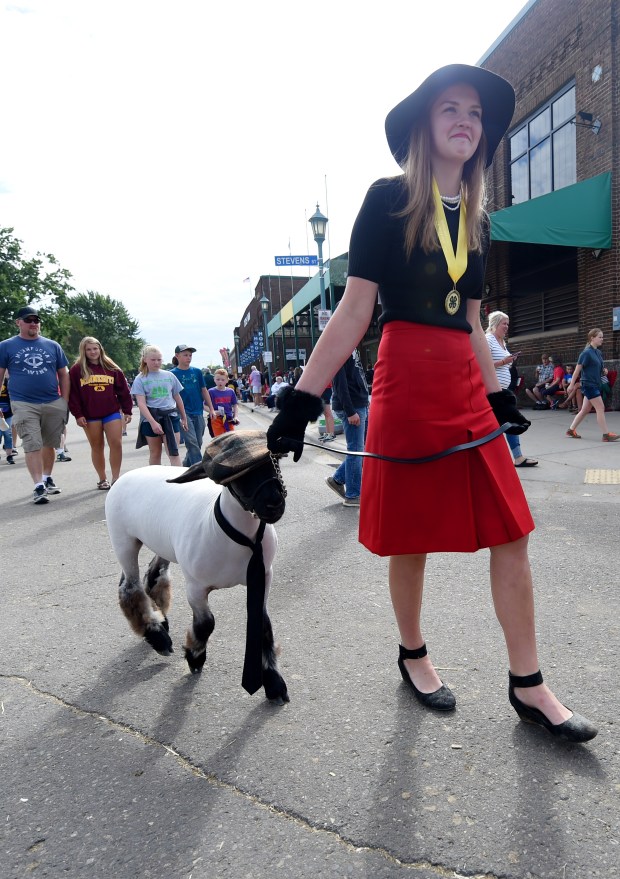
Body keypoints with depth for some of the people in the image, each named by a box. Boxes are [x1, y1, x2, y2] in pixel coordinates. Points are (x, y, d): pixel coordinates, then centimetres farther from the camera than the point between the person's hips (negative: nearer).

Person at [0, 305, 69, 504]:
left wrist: (65, 402, 6)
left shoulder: (52, 346, 9)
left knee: (49, 444, 12)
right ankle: (38, 486, -5)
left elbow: (64, 375, 12)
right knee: (32, 446, -8)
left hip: (54, 404, 3)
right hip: (24, 405, -2)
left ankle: (47, 478, 29)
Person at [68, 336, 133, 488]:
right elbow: (73, 394, 0)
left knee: (116, 444, -7)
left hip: (112, 413, 1)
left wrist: (127, 411, 5)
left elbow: (123, 390, 8)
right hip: (90, 416, -1)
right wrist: (78, 415, -6)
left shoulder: (111, 368, 7)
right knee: (97, 447, 6)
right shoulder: (77, 370, 2)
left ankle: (115, 479, 1)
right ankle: (102, 480, 17)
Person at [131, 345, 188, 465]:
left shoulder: (169, 376, 7)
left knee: (174, 452, -6)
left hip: (170, 416, 1)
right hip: (151, 418, -1)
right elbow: (141, 404, -9)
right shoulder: (140, 379, -1)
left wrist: (184, 418, 18)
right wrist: (153, 422, -19)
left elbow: (177, 398, 15)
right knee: (155, 453, 11)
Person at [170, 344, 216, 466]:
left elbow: (204, 391, 12)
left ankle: (186, 467, 26)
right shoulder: (172, 373, -2)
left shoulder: (197, 372, 7)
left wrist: (211, 409, 9)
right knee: (192, 442, -14)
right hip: (183, 413, -4)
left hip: (198, 413, 4)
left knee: (197, 444, 9)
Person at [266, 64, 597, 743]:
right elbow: (354, 312, -7)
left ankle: (527, 686, 19)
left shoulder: (476, 221, 17)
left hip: (467, 387, 6)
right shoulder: (389, 199, -1)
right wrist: (301, 400, -13)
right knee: (411, 538, 6)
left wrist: (498, 397, 24)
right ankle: (412, 655, 31)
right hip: (407, 382, -6)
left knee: (511, 532, 4)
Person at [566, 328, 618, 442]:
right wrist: (571, 385, -11)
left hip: (595, 385, 9)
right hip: (589, 384, -9)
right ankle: (606, 435, -3)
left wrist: (603, 370, 4)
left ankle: (571, 430, 21)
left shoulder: (598, 353, 10)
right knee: (600, 409, -8)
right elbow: (577, 369, -12)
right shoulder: (586, 353, -14)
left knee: (585, 410, 12)